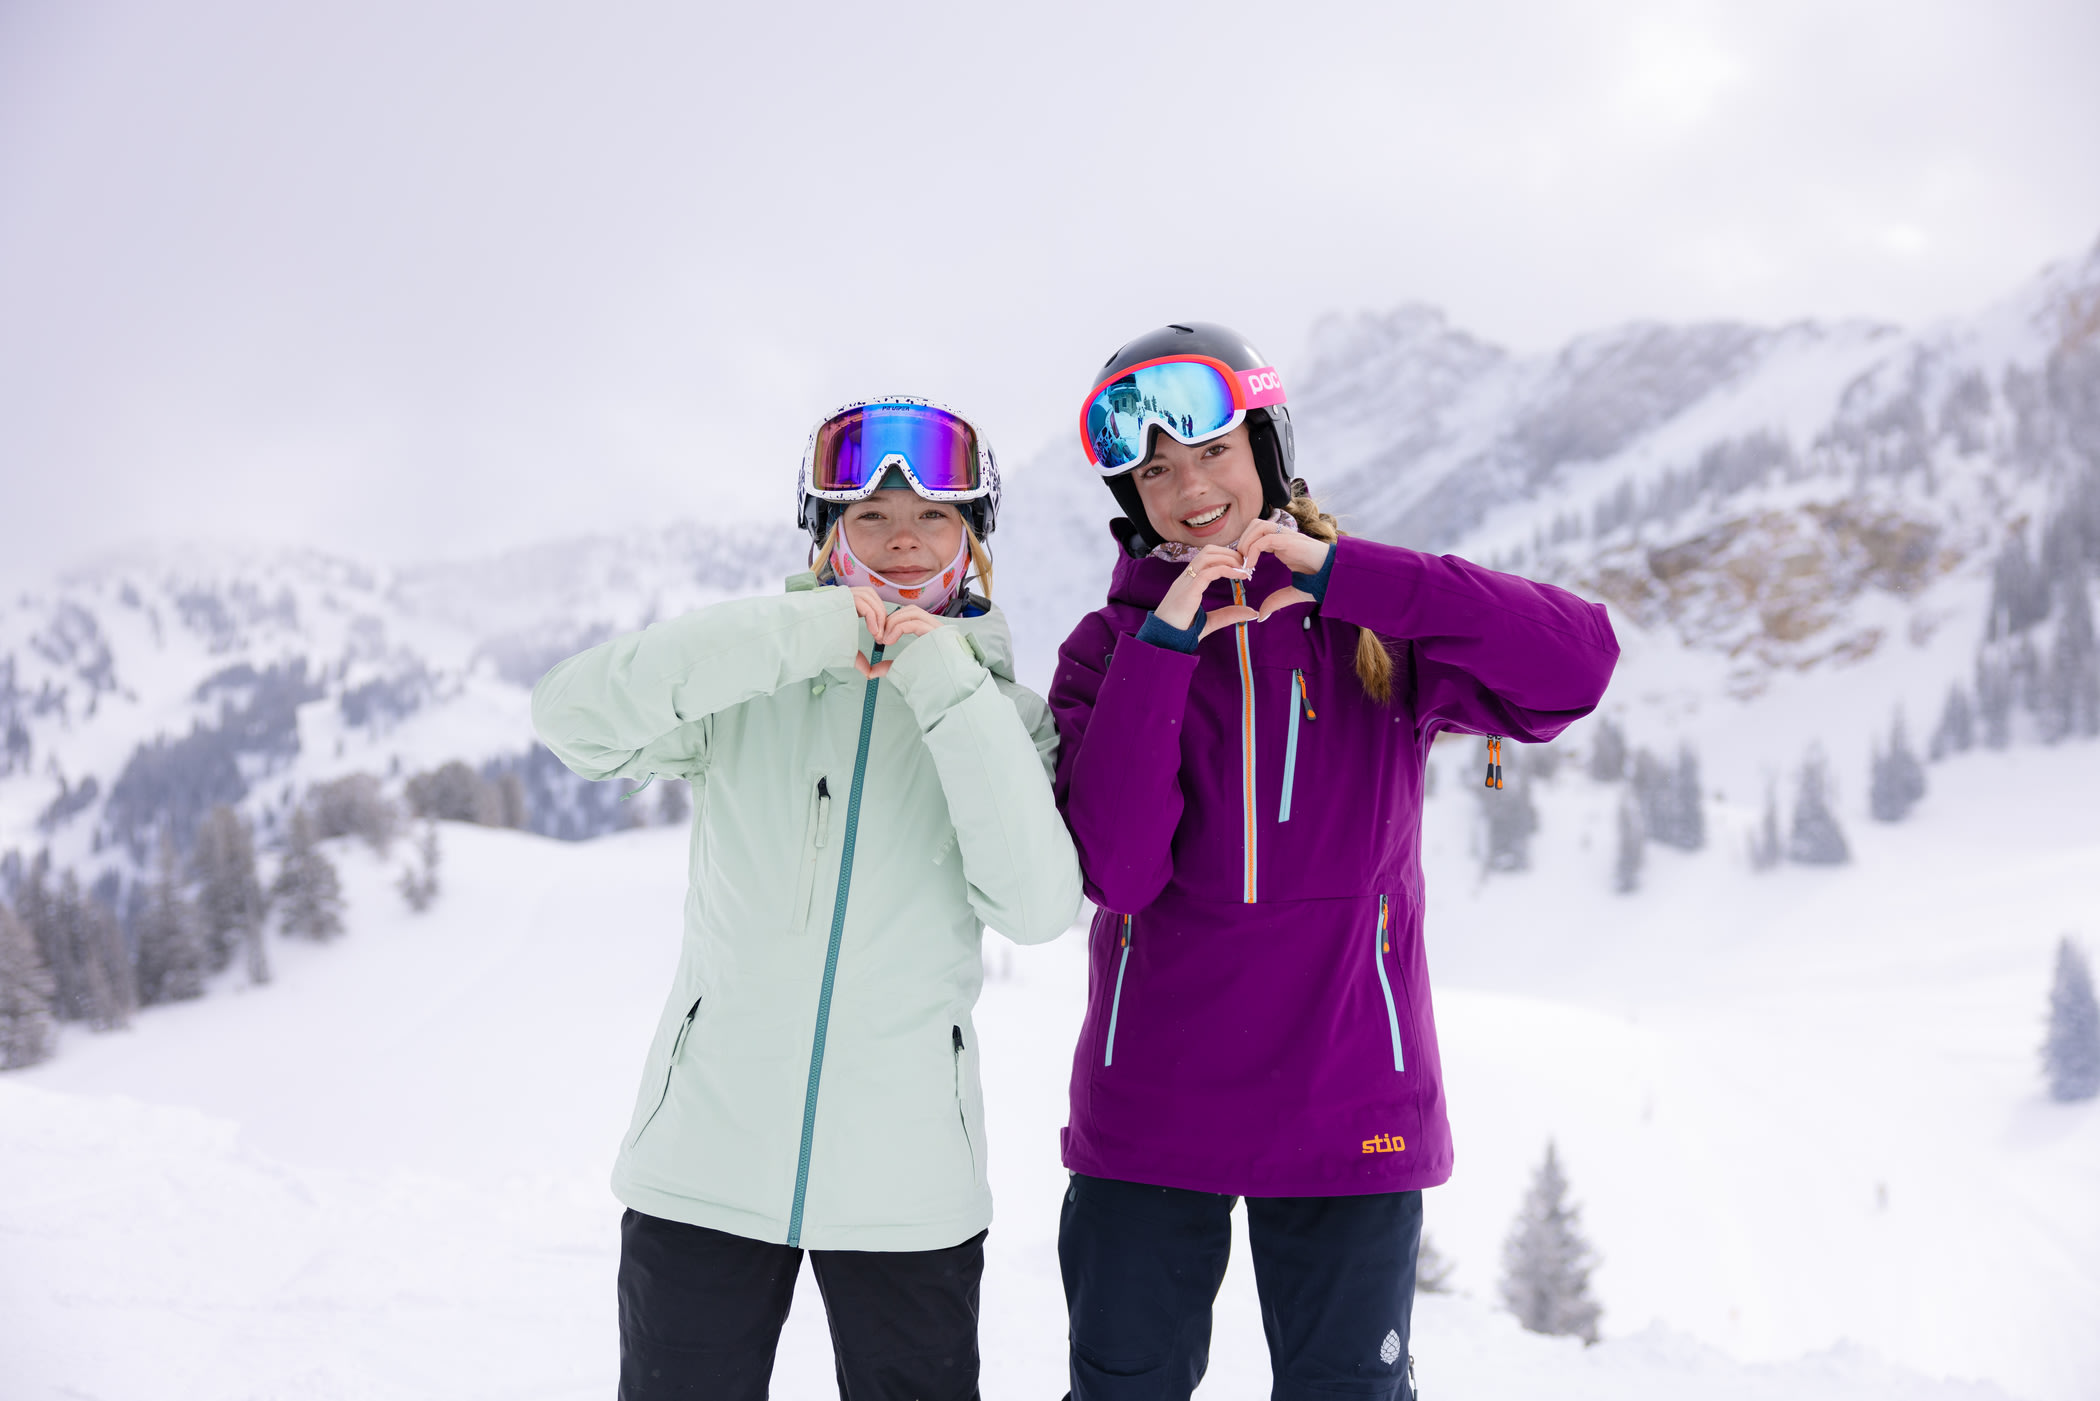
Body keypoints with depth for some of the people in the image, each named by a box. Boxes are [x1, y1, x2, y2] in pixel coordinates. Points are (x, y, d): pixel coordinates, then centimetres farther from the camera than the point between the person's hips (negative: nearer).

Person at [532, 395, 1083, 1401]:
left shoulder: (1003, 715, 6)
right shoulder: (756, 685, 3)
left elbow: (1037, 905, -10)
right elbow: (574, 716, -15)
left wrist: (952, 693, -14)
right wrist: (794, 635, -19)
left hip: (907, 1176, 1)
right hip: (706, 1156, 0)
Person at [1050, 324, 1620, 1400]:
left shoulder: (1376, 627, 0)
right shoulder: (1111, 647, 1)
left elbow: (1578, 662, -18)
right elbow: (1116, 868, -14)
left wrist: (1338, 572, -20)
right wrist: (1165, 645, -20)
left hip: (1347, 1106, 0)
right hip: (1150, 1110, 1)